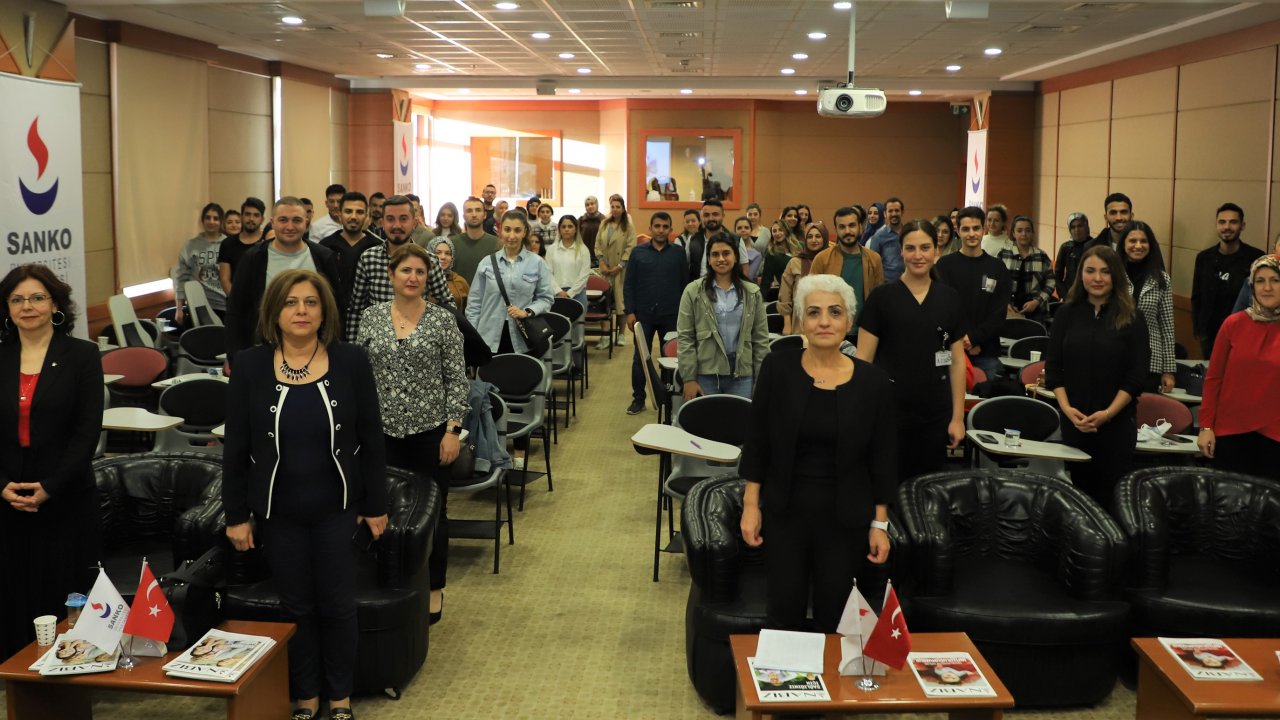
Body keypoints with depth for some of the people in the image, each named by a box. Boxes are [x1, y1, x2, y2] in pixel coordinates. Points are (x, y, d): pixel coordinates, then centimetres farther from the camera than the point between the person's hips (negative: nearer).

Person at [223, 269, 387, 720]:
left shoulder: (350, 362, -7)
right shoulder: (250, 367, -5)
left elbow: (371, 440, -2)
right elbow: (236, 447, -2)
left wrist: (376, 506, -1)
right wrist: (236, 515, -3)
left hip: (338, 510, 0)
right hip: (278, 513, 1)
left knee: (337, 605, 9)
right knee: (296, 608, 11)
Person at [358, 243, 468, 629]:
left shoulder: (442, 320, -4)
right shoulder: (371, 316, 3)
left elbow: (456, 379, -4)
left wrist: (453, 429, -9)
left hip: (430, 429, -2)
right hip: (384, 430, 2)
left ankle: (433, 589, 22)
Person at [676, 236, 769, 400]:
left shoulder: (752, 293, 7)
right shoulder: (693, 291, 0)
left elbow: (761, 339, 7)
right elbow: (685, 338, -2)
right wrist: (689, 378, -8)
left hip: (742, 375, 2)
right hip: (705, 374, -1)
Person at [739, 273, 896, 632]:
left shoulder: (873, 382, -7)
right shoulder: (778, 368, -7)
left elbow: (883, 458, 0)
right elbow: (756, 441, -1)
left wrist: (880, 523, 1)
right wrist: (751, 505, -3)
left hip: (845, 518, 0)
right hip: (784, 512, 0)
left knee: (833, 617, 10)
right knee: (785, 613, 8)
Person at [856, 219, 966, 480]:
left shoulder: (950, 298, 6)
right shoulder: (882, 296, -3)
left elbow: (957, 361, 9)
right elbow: (863, 360, -3)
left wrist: (958, 416, 5)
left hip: (935, 416, 3)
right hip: (889, 412, -3)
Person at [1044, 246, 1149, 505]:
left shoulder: (1131, 318, -1)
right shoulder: (1067, 314, 5)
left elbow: (1137, 375, -4)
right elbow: (1053, 366, 4)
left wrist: (1108, 413, -13)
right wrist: (1066, 408, -9)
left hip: (1117, 423, -2)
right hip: (1074, 421, 2)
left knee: (1112, 494, -2)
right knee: (1080, 490, 7)